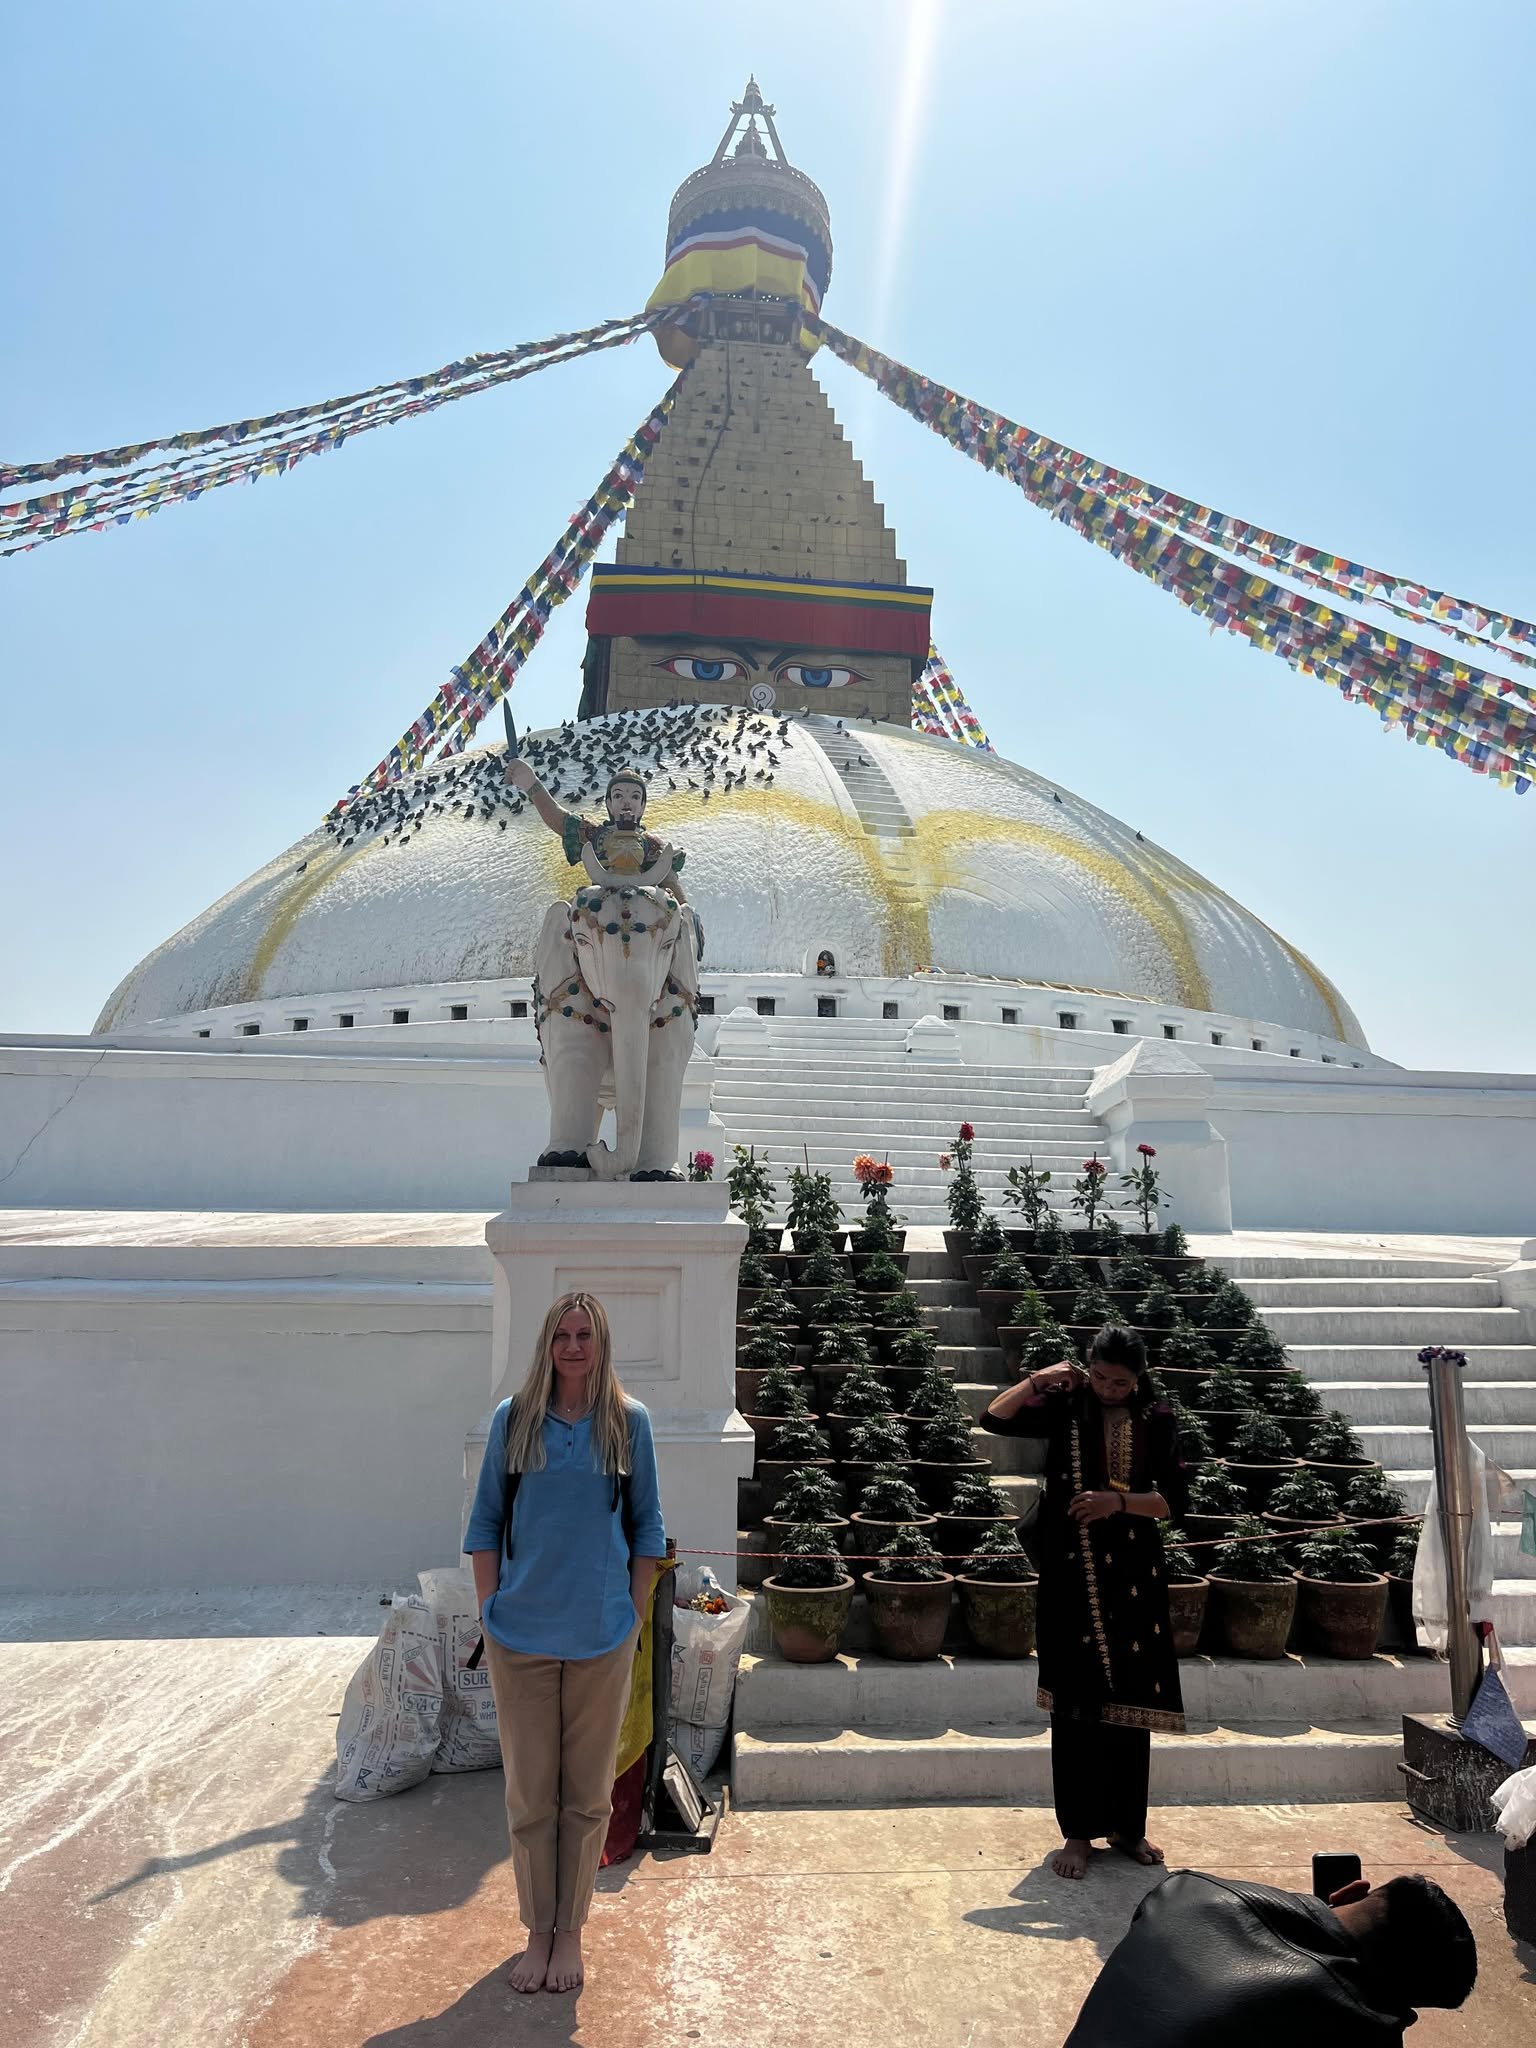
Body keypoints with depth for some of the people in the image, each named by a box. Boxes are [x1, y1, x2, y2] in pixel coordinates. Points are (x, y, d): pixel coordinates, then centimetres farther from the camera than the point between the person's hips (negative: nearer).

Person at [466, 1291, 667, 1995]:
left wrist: (634, 1618, 3)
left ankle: (570, 1930, 29)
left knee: (587, 1794, 11)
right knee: (530, 1793, 10)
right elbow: (485, 1522, 4)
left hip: (602, 1635, 0)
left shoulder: (628, 1422, -2)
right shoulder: (512, 1419, -2)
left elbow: (646, 1527, 5)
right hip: (522, 1634, 0)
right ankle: (538, 1931, 29)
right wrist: (491, 1613, -1)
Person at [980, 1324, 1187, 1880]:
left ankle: (1129, 1825, 26)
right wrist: (1038, 1380, -22)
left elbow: (1174, 1500, -3)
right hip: (1072, 1572, -1)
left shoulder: (1157, 1421, 0)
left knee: (1131, 1699, 10)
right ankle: (1079, 1831, 15)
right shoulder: (1065, 1405, -3)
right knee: (1076, 1701, 3)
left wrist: (1120, 1500, -18)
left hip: (1134, 1574, 2)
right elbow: (994, 1419, -11)